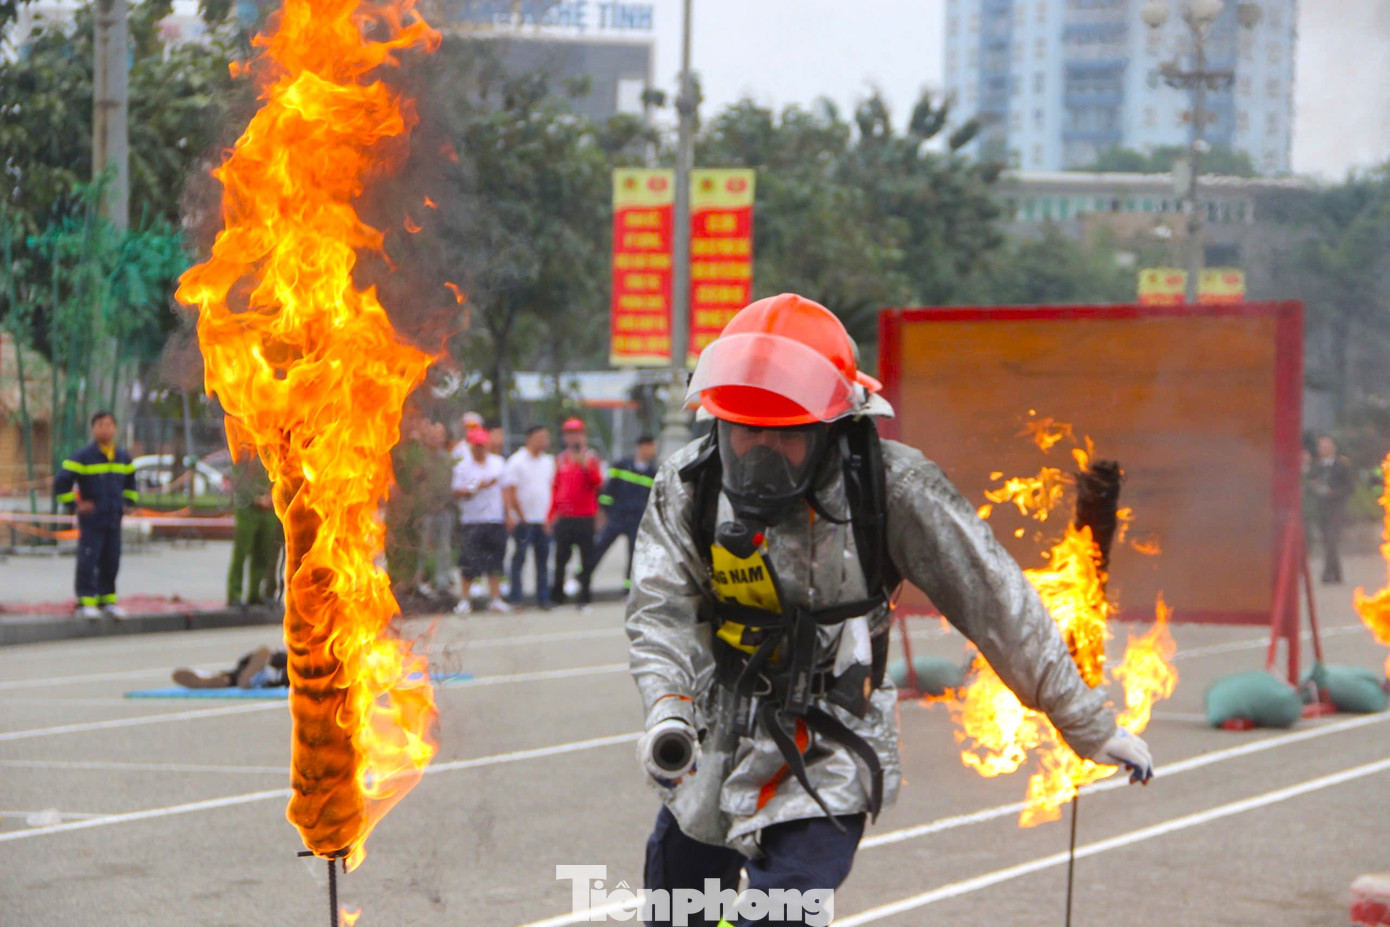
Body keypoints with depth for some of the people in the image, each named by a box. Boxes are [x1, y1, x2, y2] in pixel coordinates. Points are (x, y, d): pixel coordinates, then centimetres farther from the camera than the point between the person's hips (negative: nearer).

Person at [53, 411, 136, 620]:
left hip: (114, 518, 5)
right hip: (91, 520, -5)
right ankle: (86, 602, -5)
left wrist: (127, 503, 17)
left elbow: (129, 482, 28)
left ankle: (107, 600, 15)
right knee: (88, 561, -8)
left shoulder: (123, 458, 10)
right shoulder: (83, 457, -8)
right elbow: (61, 483, -9)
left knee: (111, 562, 7)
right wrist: (74, 506, -10)